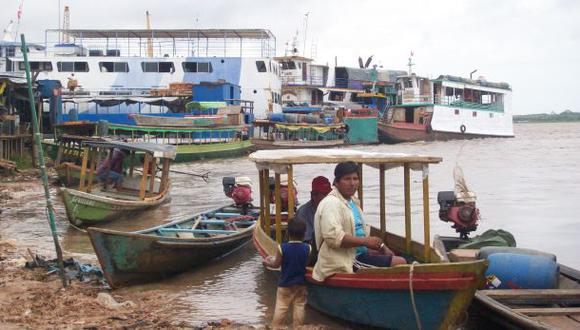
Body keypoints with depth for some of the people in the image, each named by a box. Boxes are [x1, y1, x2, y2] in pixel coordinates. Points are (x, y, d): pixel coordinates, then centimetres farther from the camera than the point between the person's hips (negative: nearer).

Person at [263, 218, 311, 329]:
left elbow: (276, 264, -6)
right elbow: (307, 264, -1)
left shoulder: (282, 248, -15)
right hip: (300, 284, 1)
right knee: (299, 306, 8)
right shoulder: (307, 248, -10)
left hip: (285, 284, -1)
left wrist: (267, 262, 13)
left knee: (281, 307, 6)